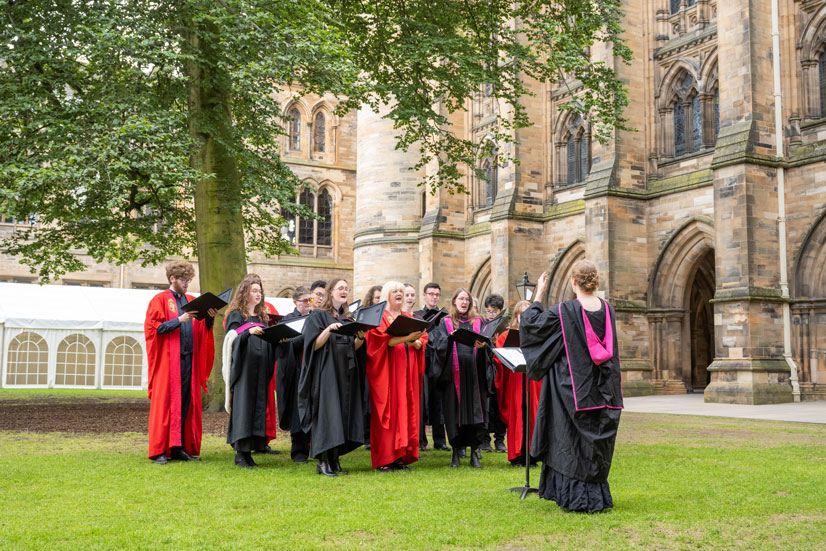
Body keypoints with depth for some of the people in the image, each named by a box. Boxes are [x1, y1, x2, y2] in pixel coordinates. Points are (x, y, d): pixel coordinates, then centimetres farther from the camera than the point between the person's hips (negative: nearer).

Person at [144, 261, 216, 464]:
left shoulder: (192, 301, 16)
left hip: (189, 360, 5)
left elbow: (202, 330, 13)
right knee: (164, 402, -4)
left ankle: (179, 448, 11)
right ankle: (159, 451, -1)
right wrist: (180, 320, -17)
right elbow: (154, 327, -9)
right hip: (168, 359, -5)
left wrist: (210, 318, -6)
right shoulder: (160, 300, 0)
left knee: (186, 403, 5)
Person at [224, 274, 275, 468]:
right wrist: (249, 332, -29)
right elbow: (233, 340, -13)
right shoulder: (236, 315, 0)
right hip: (243, 370, -6)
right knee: (243, 406, -9)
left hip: (260, 370, 6)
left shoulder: (262, 317, 19)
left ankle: (248, 451, 6)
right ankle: (240, 452, -6)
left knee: (258, 406, 2)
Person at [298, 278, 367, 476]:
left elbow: (355, 347, 12)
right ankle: (322, 461, -8)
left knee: (343, 413, 3)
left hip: (346, 373, 6)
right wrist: (329, 330, -24)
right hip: (326, 372, -6)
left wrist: (360, 337, -8)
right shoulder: (318, 316, 0)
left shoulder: (347, 319, 18)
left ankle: (334, 460, 7)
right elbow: (314, 345, -10)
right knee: (327, 413, -11)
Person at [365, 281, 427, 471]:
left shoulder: (409, 318, 19)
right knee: (387, 412, -8)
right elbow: (383, 339, -14)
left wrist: (415, 342, -12)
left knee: (406, 411, 2)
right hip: (387, 372, -5)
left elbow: (422, 340, 11)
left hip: (407, 372, 6)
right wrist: (406, 338, -27)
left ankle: (400, 457, 6)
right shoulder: (379, 317, 1)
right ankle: (383, 459, -5)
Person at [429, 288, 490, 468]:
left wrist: (482, 345, -16)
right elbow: (439, 344, 0)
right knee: (454, 411, -1)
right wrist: (451, 338, -19)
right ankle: (456, 452, 8)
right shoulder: (445, 323, 12)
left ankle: (474, 453, 2)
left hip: (473, 374, 1)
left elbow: (487, 341, 5)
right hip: (453, 374, -1)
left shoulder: (478, 322, 15)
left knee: (474, 411, -3)